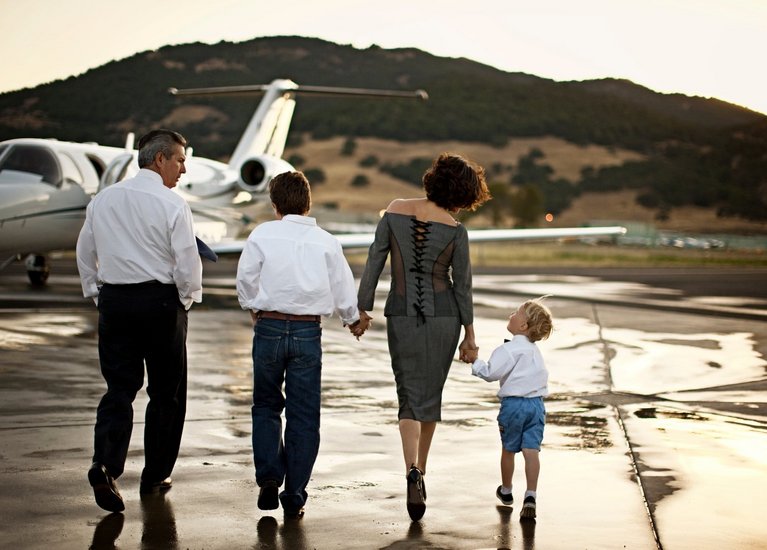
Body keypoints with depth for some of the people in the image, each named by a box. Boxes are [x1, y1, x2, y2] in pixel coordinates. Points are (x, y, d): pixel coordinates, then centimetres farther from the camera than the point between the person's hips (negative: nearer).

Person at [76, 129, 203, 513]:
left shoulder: (102, 200, 7)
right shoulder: (171, 204, -10)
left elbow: (84, 251, 13)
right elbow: (187, 259, -12)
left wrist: (96, 294, 22)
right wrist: (187, 298, 4)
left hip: (113, 300, 4)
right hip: (160, 301, -4)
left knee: (119, 388, 6)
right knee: (166, 392, 9)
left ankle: (105, 464, -15)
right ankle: (155, 477, 16)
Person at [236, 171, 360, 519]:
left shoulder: (263, 235, -3)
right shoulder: (326, 241, 1)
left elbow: (245, 279, 3)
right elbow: (343, 289, 6)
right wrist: (352, 319, 26)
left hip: (269, 328, 0)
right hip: (308, 332, 1)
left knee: (266, 407, 17)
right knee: (303, 415, 8)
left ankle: (268, 476, 3)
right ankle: (294, 496, 9)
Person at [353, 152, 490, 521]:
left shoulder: (395, 211, -3)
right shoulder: (455, 231, -7)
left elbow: (374, 262, -2)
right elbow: (462, 286, -2)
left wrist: (362, 309, 5)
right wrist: (469, 335, 6)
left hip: (401, 315, 1)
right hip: (443, 316, -1)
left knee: (409, 398, 5)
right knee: (431, 395, 14)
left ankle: (412, 472, -17)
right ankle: (420, 473, 23)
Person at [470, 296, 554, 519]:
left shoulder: (509, 349, -12)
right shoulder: (534, 350, 15)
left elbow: (492, 372, -19)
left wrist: (475, 363, -6)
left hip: (514, 403, -5)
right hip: (537, 403, 5)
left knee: (508, 449, 14)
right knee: (531, 450, -2)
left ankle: (506, 491, 31)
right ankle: (530, 495, -15)